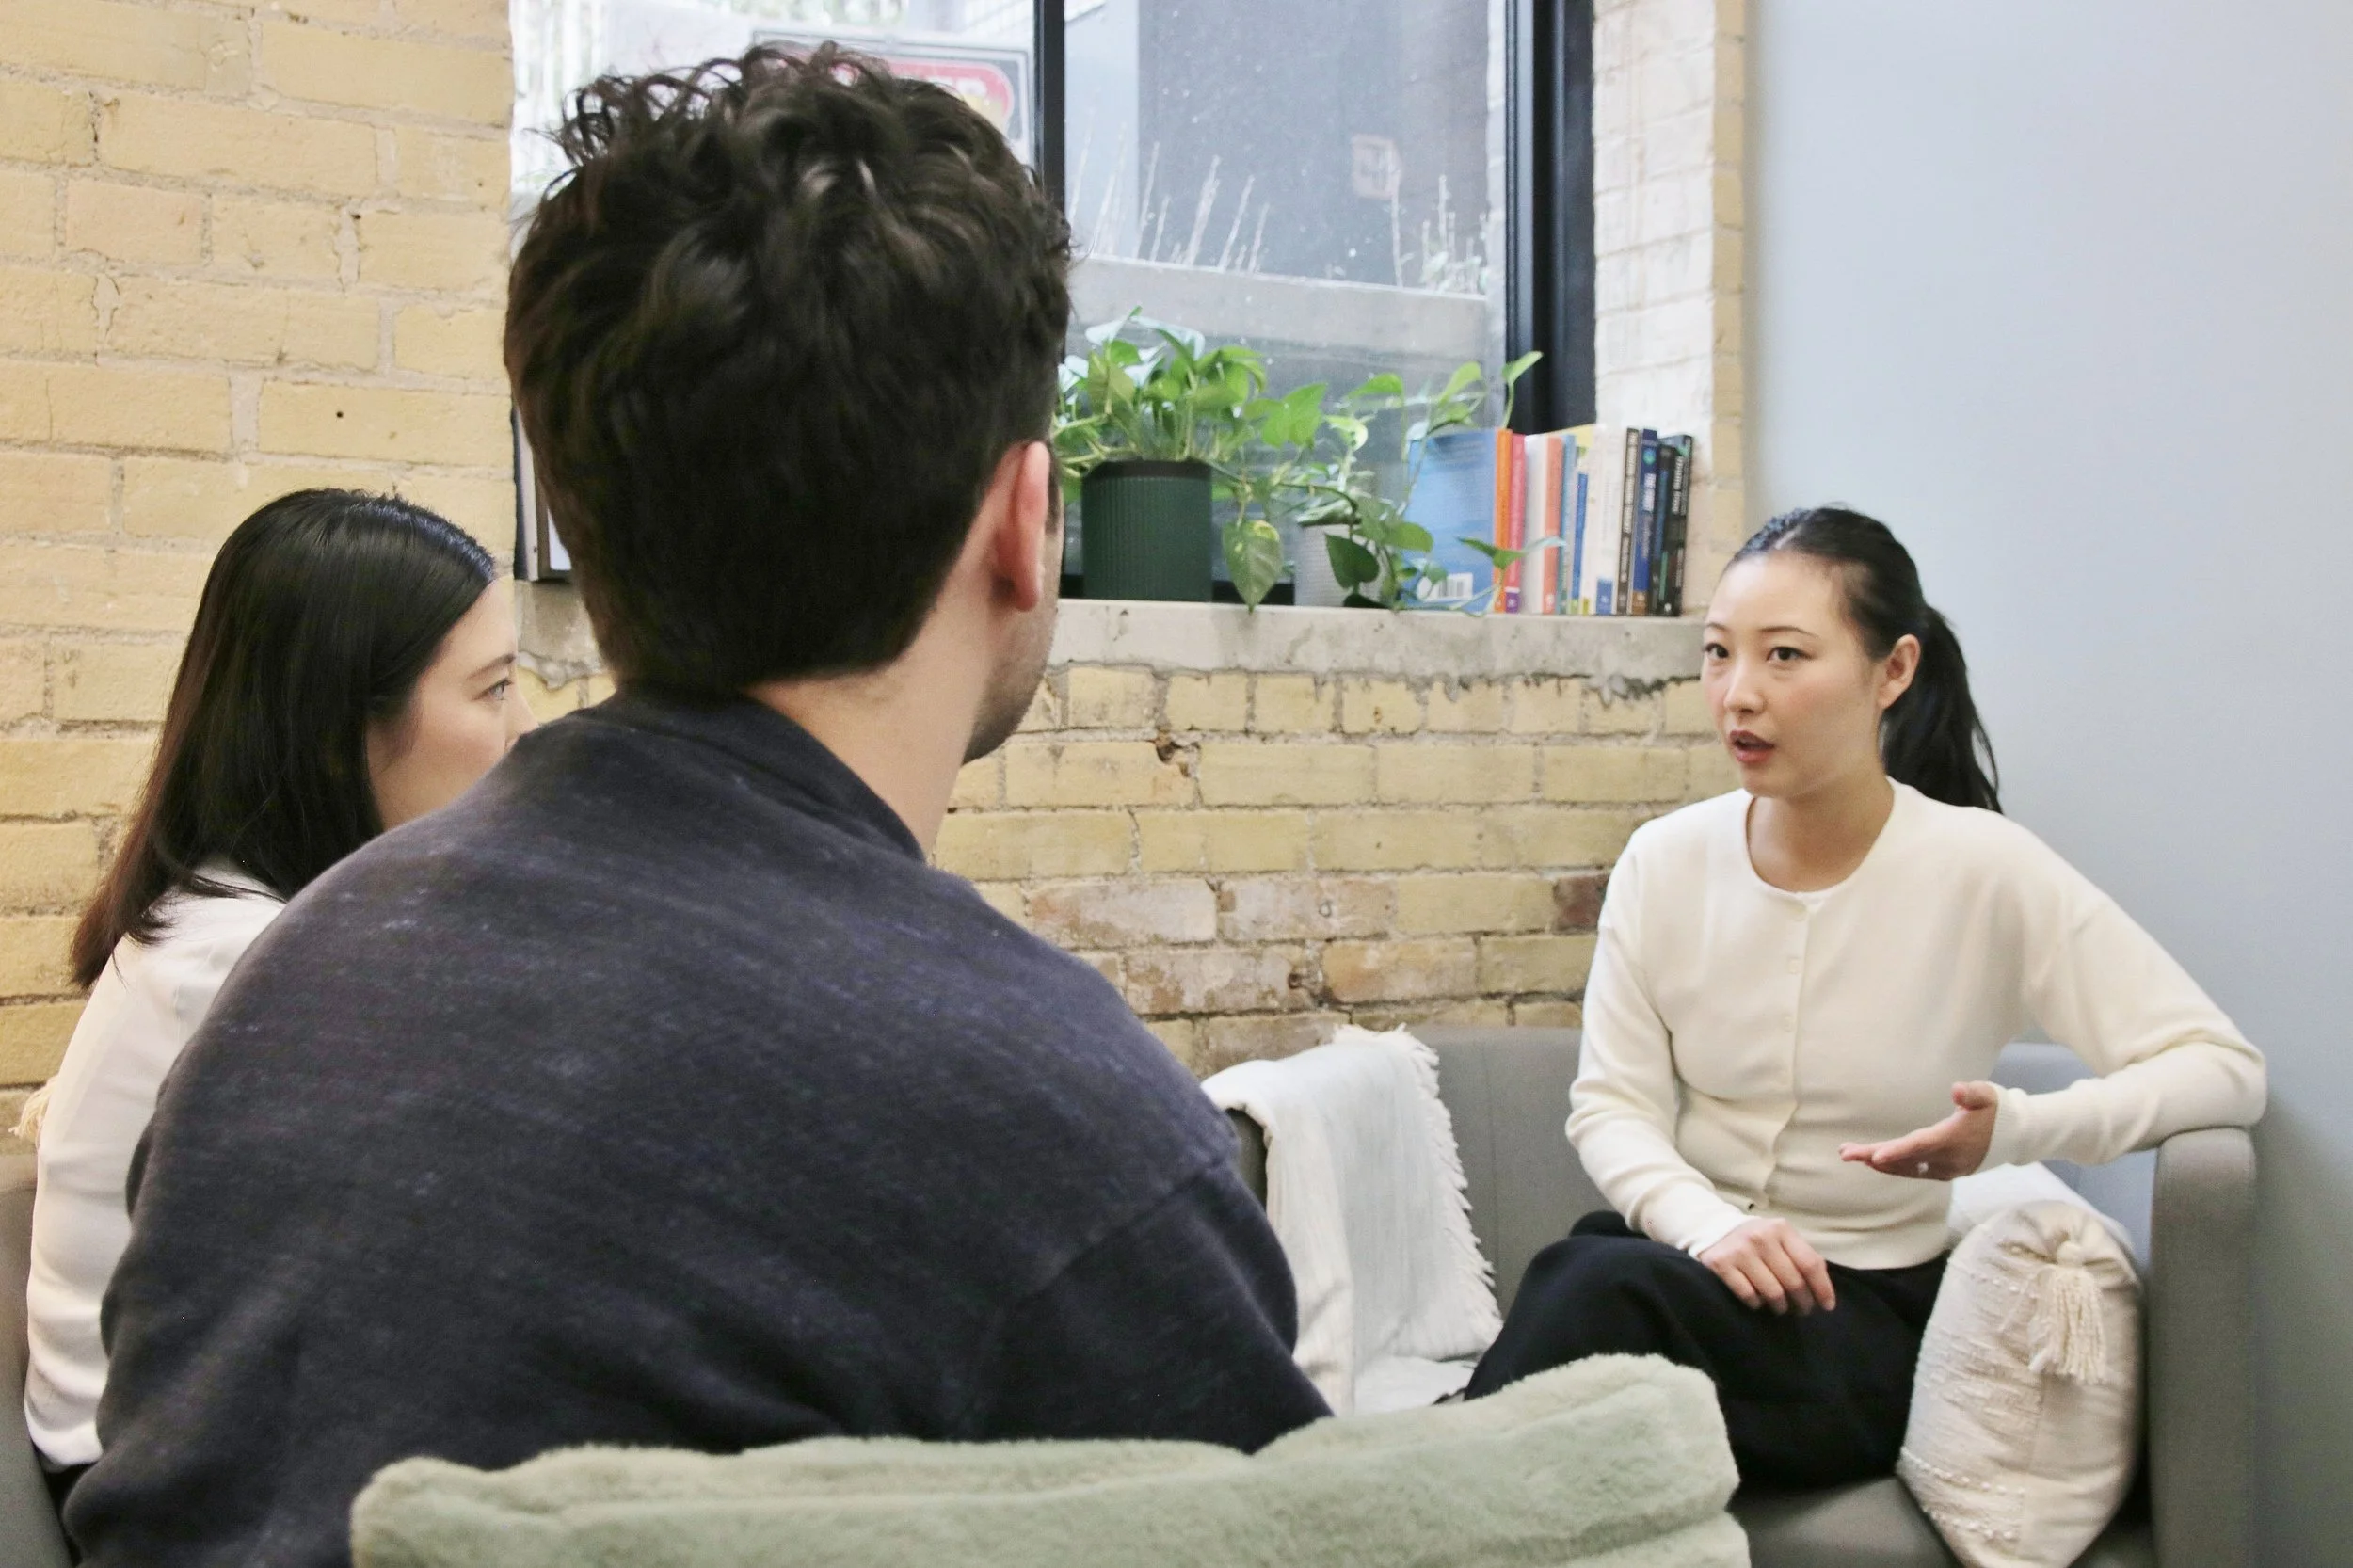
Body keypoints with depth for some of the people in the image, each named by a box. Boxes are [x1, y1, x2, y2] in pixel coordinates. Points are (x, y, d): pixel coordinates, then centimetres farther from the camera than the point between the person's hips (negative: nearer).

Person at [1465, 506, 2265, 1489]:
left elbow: (2224, 1067, -9)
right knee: (1593, 1265, -34)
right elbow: (1611, 1106, 0)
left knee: (1605, 1288, -32)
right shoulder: (1666, 860, 1)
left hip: (1873, 1312, -2)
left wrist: (2018, 1130, -27)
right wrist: (1708, 1224, -20)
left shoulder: (1984, 872, -9)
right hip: (1684, 1260, 3)